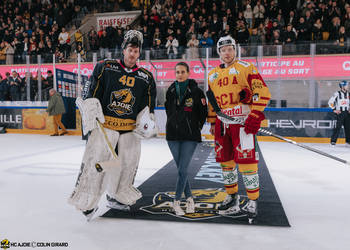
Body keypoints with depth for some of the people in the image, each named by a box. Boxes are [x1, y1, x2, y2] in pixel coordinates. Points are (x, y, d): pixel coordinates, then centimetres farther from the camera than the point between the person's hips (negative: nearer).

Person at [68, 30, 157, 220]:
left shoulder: (146, 77, 9)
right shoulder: (105, 67, 2)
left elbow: (148, 106, 13)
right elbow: (91, 91, 2)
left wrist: (146, 120, -1)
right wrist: (91, 109, -10)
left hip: (130, 129, 4)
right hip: (105, 125, -3)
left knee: (128, 163, 10)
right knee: (95, 161, -7)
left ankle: (115, 197, 30)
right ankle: (88, 203, 7)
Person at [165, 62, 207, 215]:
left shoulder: (196, 91, -4)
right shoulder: (171, 91, 8)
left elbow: (203, 113, 2)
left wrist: (196, 128, 5)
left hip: (190, 136, -4)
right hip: (173, 135, 4)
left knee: (182, 170, -7)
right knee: (180, 169, 8)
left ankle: (176, 201, 7)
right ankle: (189, 199, 22)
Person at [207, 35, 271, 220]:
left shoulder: (246, 68, -1)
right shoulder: (213, 75, 17)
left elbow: (262, 92, -8)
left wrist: (255, 116, -16)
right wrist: (212, 122, 17)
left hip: (242, 121, -6)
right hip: (222, 123, 6)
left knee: (246, 161, -9)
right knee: (225, 160, 11)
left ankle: (253, 201, 4)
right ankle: (232, 197, 26)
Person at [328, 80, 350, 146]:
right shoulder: (337, 94, -7)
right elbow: (330, 102, -7)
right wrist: (334, 109, -9)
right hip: (340, 112, -5)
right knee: (338, 127, -11)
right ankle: (333, 141, -5)